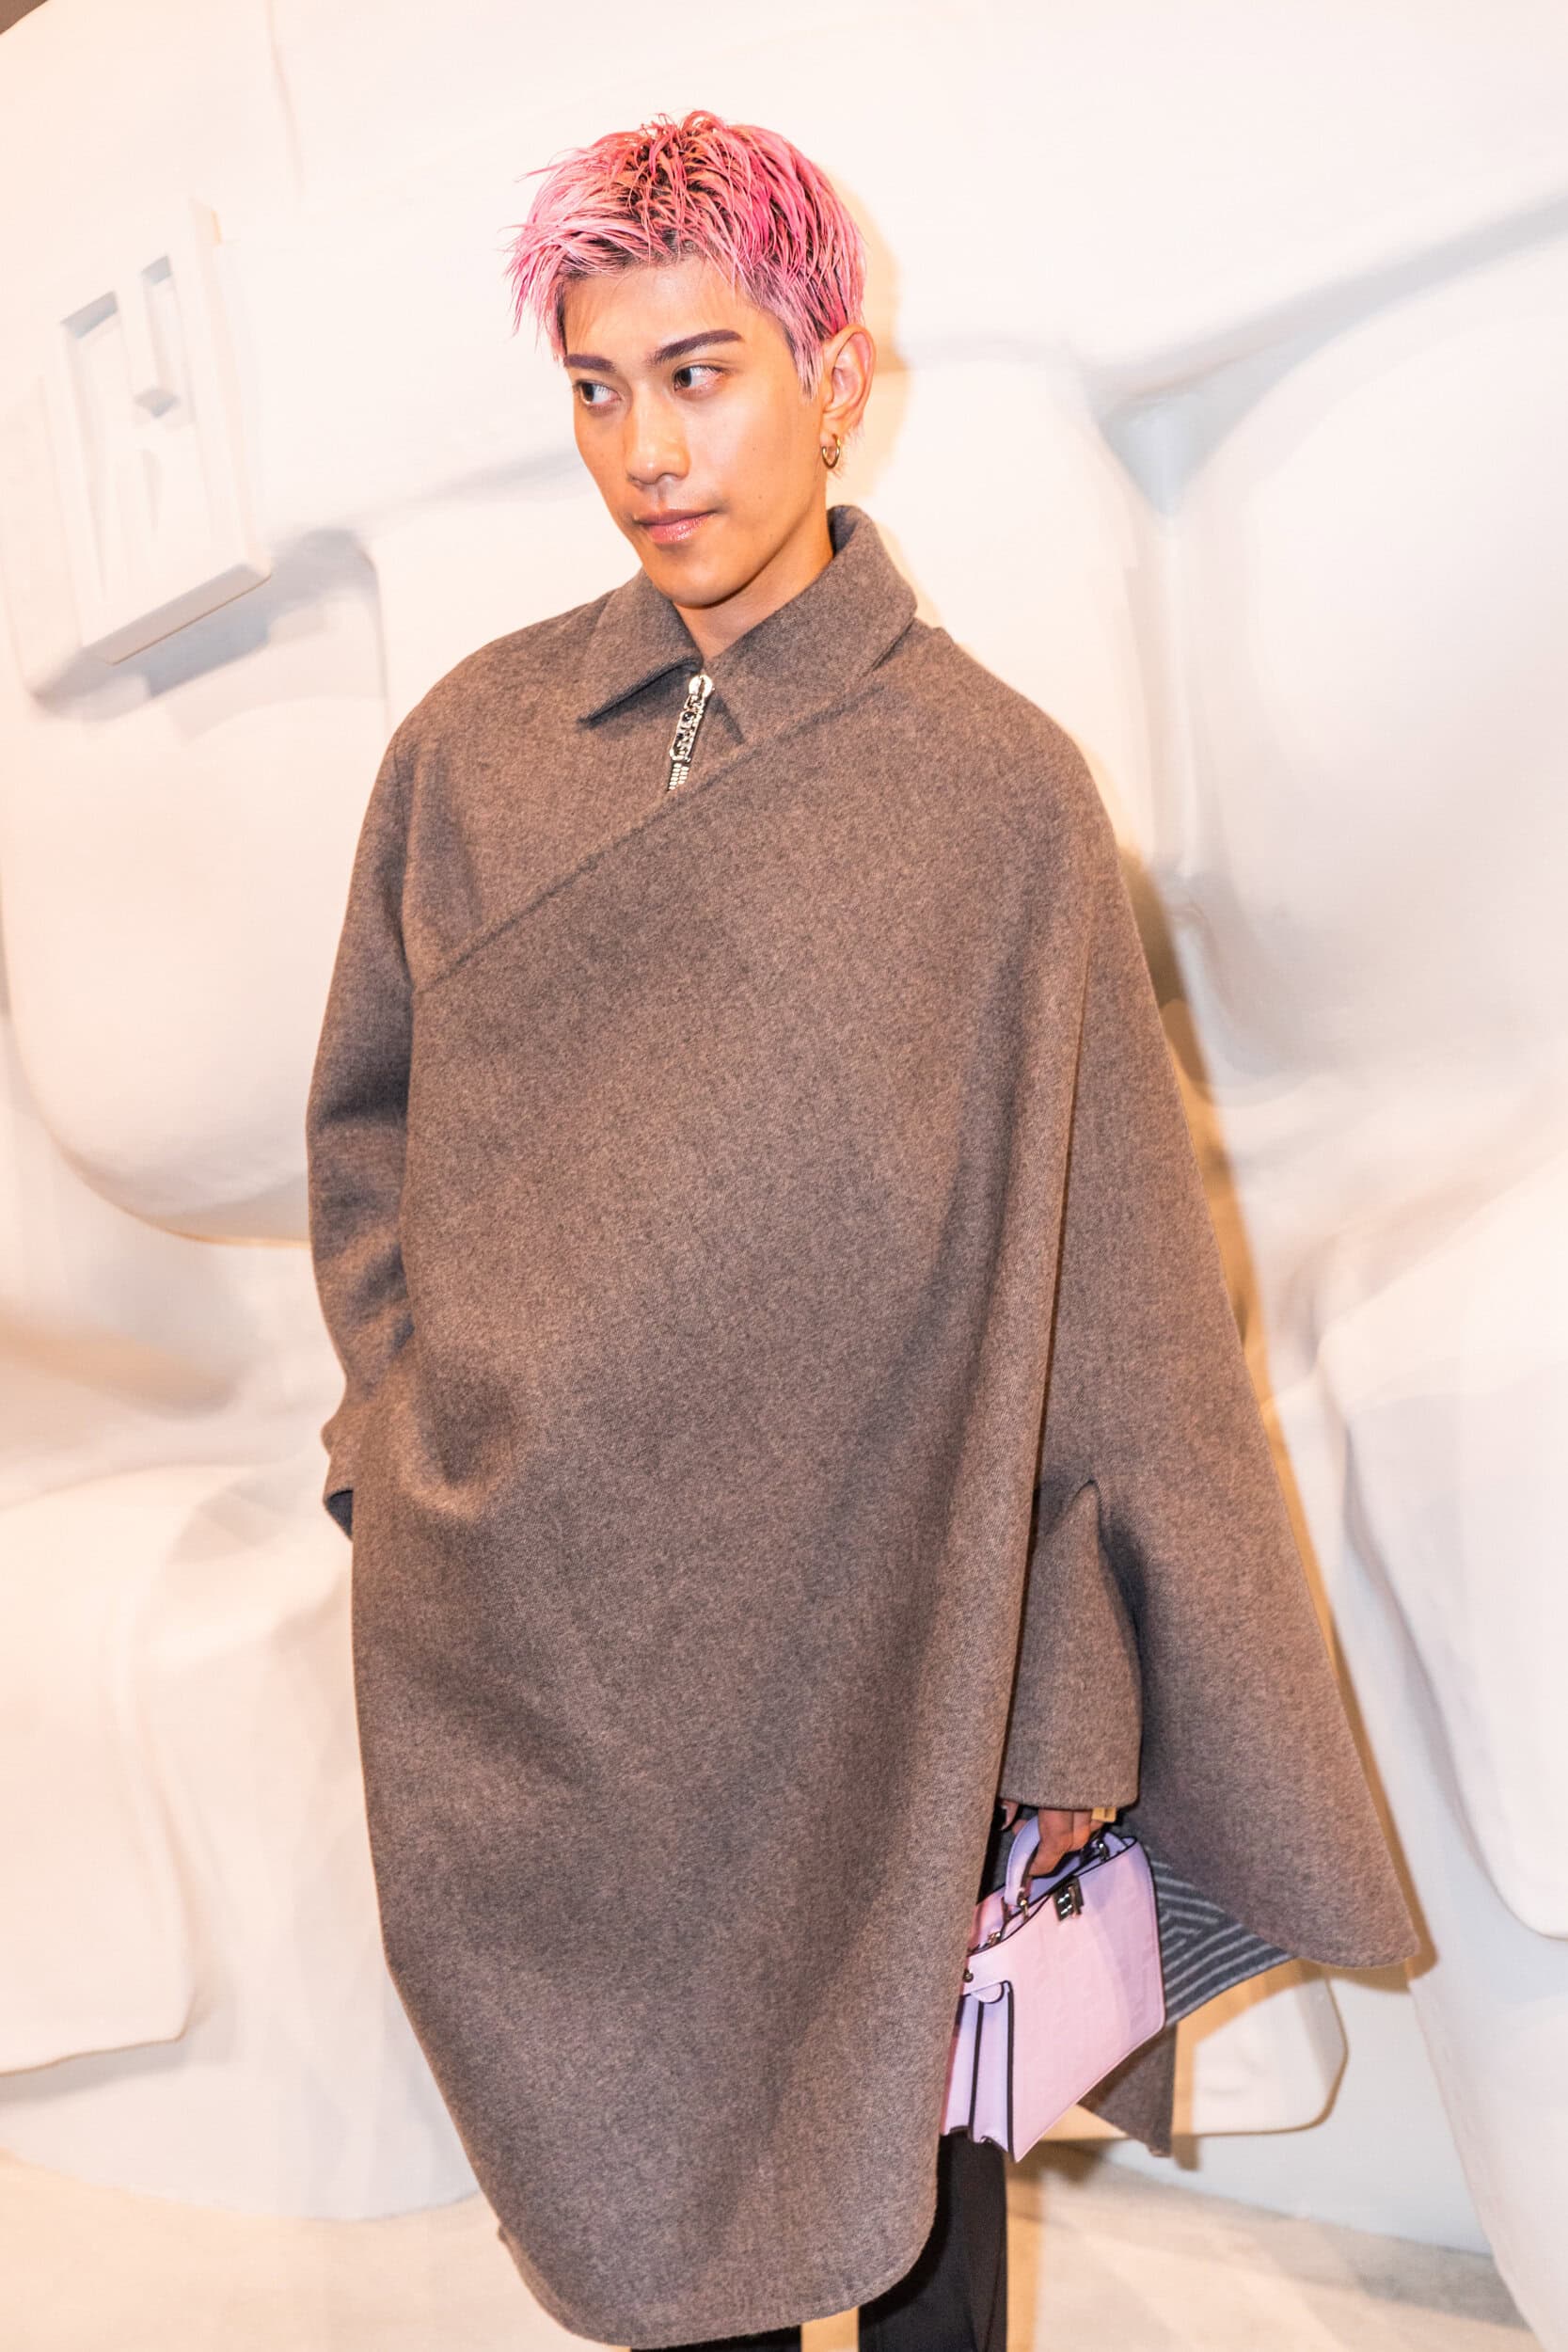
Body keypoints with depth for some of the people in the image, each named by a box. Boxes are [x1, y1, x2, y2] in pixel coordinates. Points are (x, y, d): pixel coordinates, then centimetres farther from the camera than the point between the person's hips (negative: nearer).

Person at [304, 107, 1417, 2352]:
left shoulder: (998, 785, -6)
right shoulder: (475, 743, 1)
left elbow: (1114, 1290, -6)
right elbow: (368, 1129, 11)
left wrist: (1072, 1708, -6)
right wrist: (432, 1452, 1)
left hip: (876, 1643, -2)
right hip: (522, 1640, 2)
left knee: (898, 2143, 16)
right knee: (653, 2151, 18)